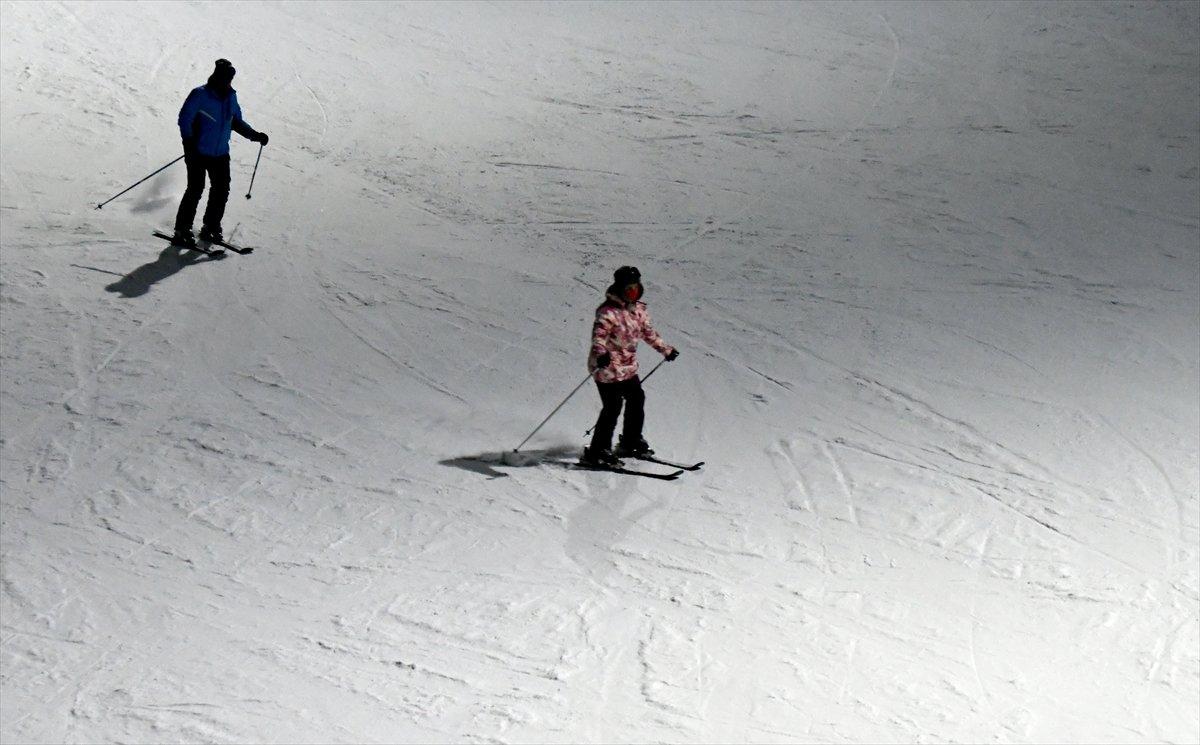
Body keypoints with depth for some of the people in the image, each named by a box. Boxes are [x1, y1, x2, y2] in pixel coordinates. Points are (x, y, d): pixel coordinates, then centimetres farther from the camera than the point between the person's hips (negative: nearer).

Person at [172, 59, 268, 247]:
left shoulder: (230, 96, 9)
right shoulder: (200, 95, -11)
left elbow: (237, 121, 23)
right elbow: (185, 118, -13)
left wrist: (254, 135, 14)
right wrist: (189, 142, -23)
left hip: (221, 154, 6)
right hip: (198, 152, -6)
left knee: (222, 190, 3)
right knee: (195, 189, -11)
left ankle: (211, 228, 18)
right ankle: (182, 230, -3)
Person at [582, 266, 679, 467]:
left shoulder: (638, 309, 9)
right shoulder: (608, 312, -18)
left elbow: (648, 332, 25)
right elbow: (598, 335, -32)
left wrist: (666, 349, 33)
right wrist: (601, 354, -51)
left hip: (629, 367, 9)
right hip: (608, 368, -9)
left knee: (637, 399, 17)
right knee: (612, 408, -11)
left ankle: (631, 443, 34)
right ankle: (597, 452, -4)